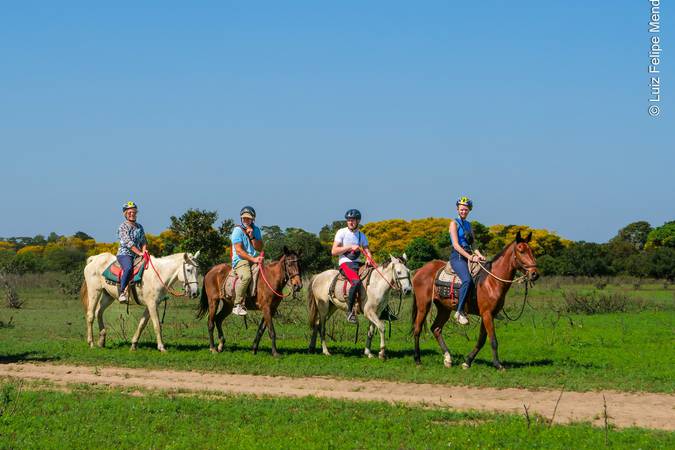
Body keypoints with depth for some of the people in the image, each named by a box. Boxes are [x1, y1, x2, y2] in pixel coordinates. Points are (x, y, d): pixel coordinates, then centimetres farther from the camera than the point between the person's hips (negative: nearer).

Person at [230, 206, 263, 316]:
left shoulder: (256, 230, 13)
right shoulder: (238, 230, -5)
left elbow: (259, 248, 5)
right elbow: (239, 250, -12)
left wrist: (251, 236, -9)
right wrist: (253, 259, -20)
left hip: (254, 259, 6)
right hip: (240, 260, -6)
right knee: (246, 276, -35)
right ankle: (238, 305, -32)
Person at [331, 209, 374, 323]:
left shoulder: (361, 235, 16)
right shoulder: (341, 232, 2)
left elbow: (367, 251, 10)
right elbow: (334, 251, -4)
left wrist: (369, 259, -13)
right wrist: (350, 247, -11)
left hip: (358, 263, 6)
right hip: (345, 262, -6)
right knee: (356, 281, -34)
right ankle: (349, 311, -30)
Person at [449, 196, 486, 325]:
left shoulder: (468, 225, 21)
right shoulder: (454, 223, 0)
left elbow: (472, 244, 17)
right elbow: (456, 245, -10)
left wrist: (479, 255, -4)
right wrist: (470, 257, -19)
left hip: (469, 257, 8)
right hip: (457, 257, -8)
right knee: (468, 280, -32)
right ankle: (460, 311, -28)